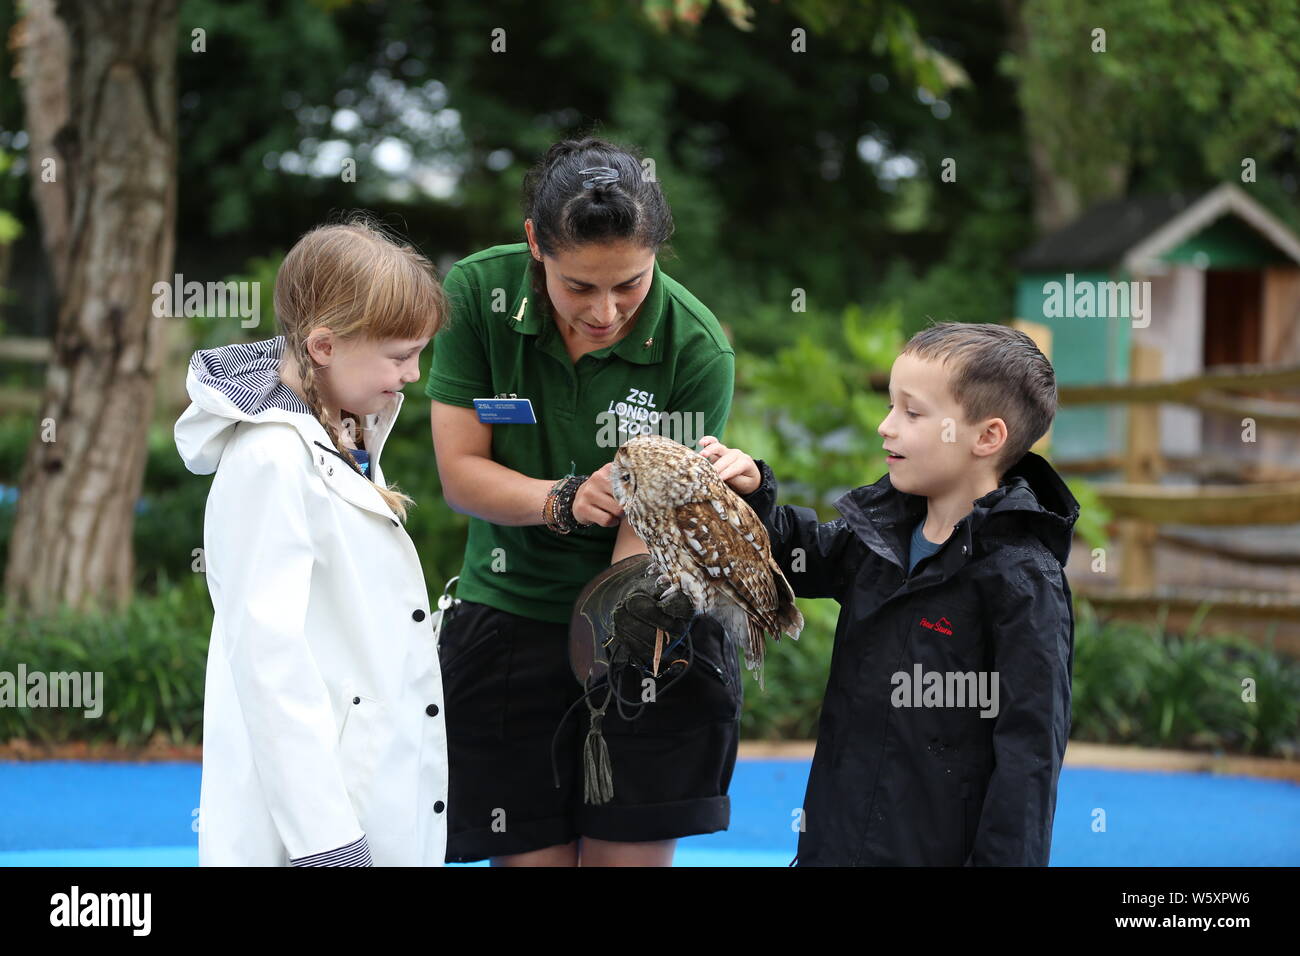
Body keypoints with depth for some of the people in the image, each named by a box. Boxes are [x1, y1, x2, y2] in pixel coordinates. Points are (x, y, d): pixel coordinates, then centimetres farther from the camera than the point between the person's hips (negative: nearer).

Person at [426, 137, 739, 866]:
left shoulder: (697, 347, -15)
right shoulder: (479, 293, -10)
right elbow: (460, 472, -8)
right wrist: (565, 500, -26)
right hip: (511, 611, 1)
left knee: (631, 854, -1)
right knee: (528, 856, -1)